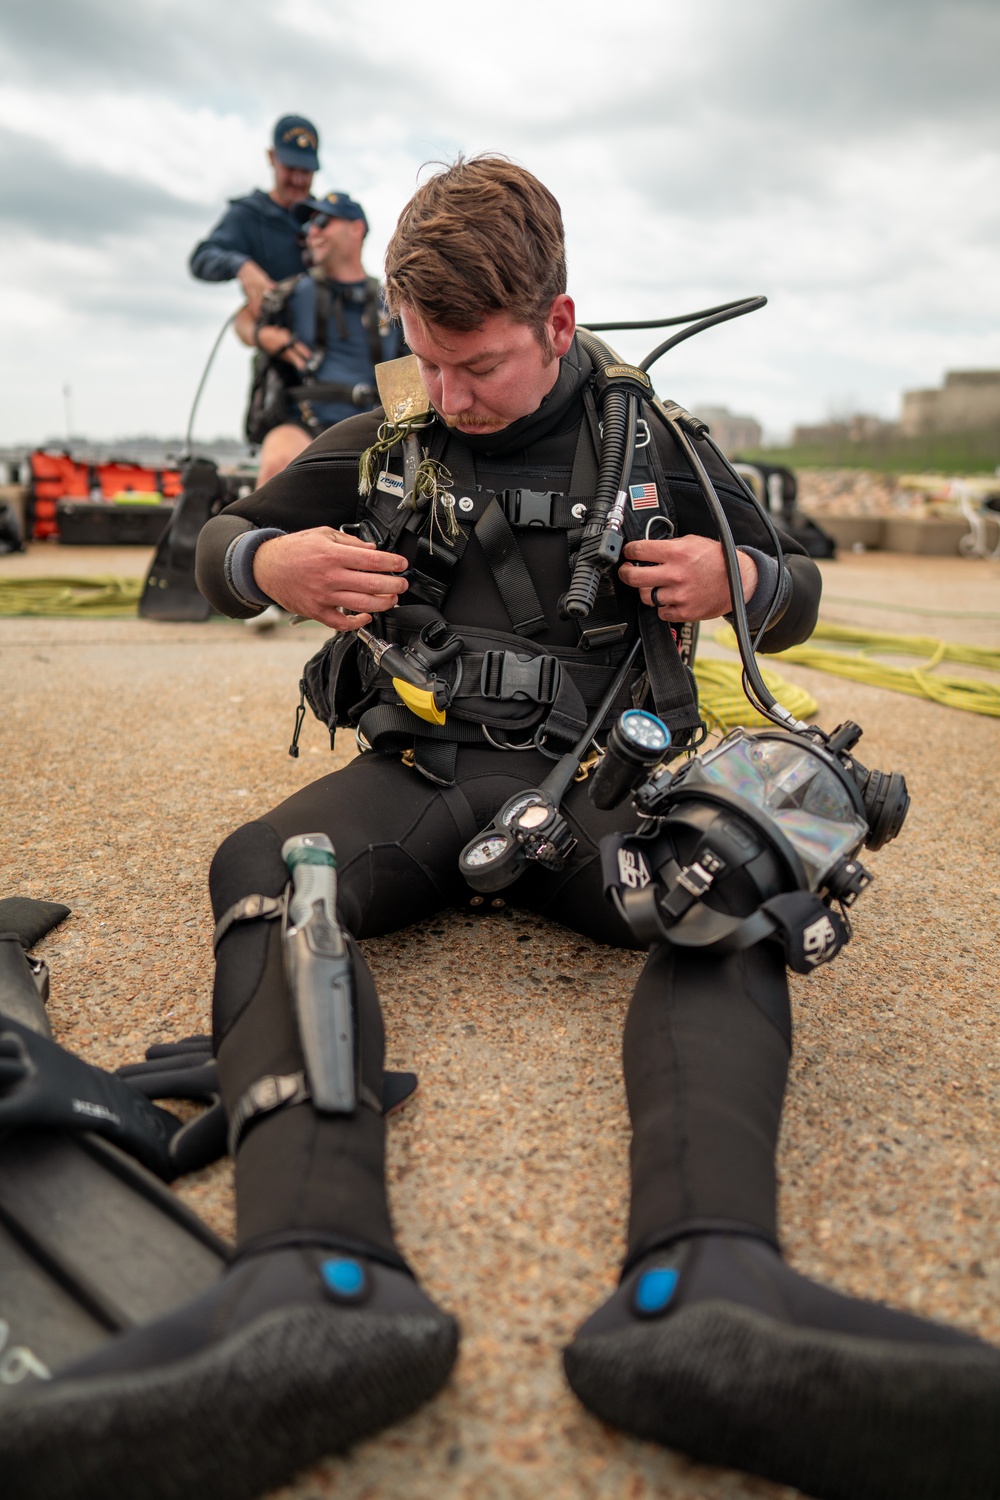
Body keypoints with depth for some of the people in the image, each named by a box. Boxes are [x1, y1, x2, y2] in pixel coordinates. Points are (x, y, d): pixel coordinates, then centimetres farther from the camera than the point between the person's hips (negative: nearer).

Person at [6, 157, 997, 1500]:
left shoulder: (652, 440, 12)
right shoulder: (379, 443, 12)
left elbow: (798, 593, 20)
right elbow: (218, 545, 21)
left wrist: (737, 579, -5)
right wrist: (271, 565, -4)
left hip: (598, 773, 0)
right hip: (422, 768, 1)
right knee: (265, 868, -33)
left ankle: (703, 1290, -55)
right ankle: (321, 1283, -54)